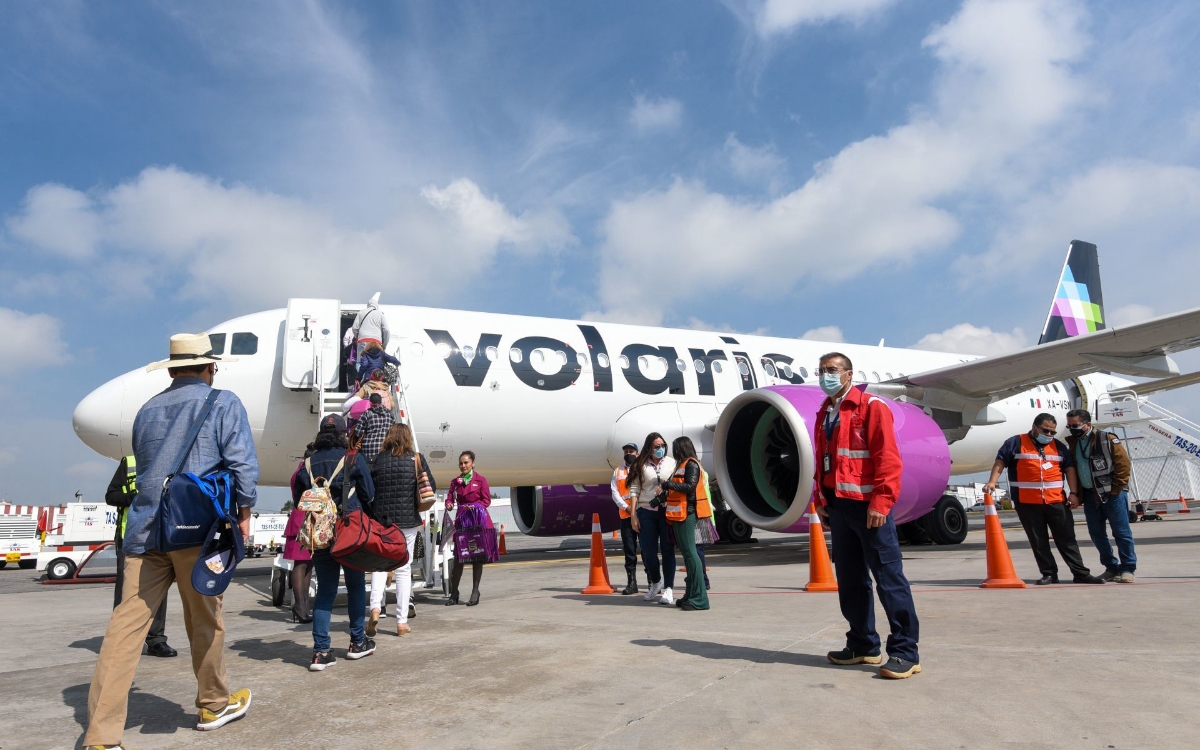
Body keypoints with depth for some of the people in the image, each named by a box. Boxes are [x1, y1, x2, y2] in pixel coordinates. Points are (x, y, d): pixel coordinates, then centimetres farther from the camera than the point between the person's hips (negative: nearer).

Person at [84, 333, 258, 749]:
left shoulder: (147, 409, 17)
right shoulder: (223, 403, -1)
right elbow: (242, 464, -8)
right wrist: (244, 511, 3)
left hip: (145, 528, 5)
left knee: (127, 625, 2)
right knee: (205, 621, 10)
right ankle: (214, 705, 28)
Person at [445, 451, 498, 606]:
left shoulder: (481, 479, 0)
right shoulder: (455, 481, 11)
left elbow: (487, 500, -1)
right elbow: (449, 498, 5)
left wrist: (474, 506, -17)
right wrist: (449, 505, -17)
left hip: (479, 521, -2)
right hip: (461, 521, 2)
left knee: (478, 557, 2)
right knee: (458, 557, 2)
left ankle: (475, 592, 11)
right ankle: (454, 593, 11)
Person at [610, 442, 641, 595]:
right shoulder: (618, 471, 15)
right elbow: (614, 492, 6)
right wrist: (626, 507, -9)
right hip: (626, 515, 3)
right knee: (629, 549, 4)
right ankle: (631, 582, 10)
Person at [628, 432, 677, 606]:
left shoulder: (671, 463, 4)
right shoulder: (641, 465, 4)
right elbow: (634, 490, 3)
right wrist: (633, 515, -2)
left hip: (667, 511, -1)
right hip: (646, 512, 1)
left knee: (668, 550, 1)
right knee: (648, 552, 5)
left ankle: (668, 589, 8)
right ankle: (655, 583, 29)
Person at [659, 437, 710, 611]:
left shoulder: (691, 464, -7)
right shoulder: (682, 465, 21)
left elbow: (690, 486, -19)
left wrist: (670, 484, -12)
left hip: (686, 513, -10)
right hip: (679, 514, 10)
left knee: (690, 552, -11)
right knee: (687, 553, 10)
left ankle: (699, 598, -12)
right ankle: (691, 594, 15)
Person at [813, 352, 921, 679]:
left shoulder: (871, 407, -6)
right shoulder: (824, 413, 17)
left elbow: (888, 458, -13)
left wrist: (881, 501, -19)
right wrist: (820, 498, 12)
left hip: (867, 504, -8)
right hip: (837, 505, 8)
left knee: (888, 577, -5)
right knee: (849, 579, 13)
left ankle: (905, 652, 3)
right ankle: (863, 645, 24)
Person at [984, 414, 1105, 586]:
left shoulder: (1058, 446, 15)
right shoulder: (1016, 443, 3)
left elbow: (1069, 468, 13)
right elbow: (1000, 462, -1)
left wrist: (1073, 493, 3)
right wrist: (992, 481, -14)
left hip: (1057, 502, 3)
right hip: (1027, 503, -3)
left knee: (1067, 539, 8)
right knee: (1038, 542, 4)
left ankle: (1081, 573, 14)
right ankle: (1049, 573, 12)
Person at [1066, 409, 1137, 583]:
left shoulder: (1107, 439, -9)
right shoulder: (1072, 443, 8)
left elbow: (1124, 464, -10)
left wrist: (1115, 490, -11)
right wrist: (1077, 493, 8)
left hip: (1112, 493, -6)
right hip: (1090, 495, 6)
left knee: (1121, 532, -1)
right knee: (1096, 533, 10)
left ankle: (1128, 569, 8)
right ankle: (1111, 568, 21)